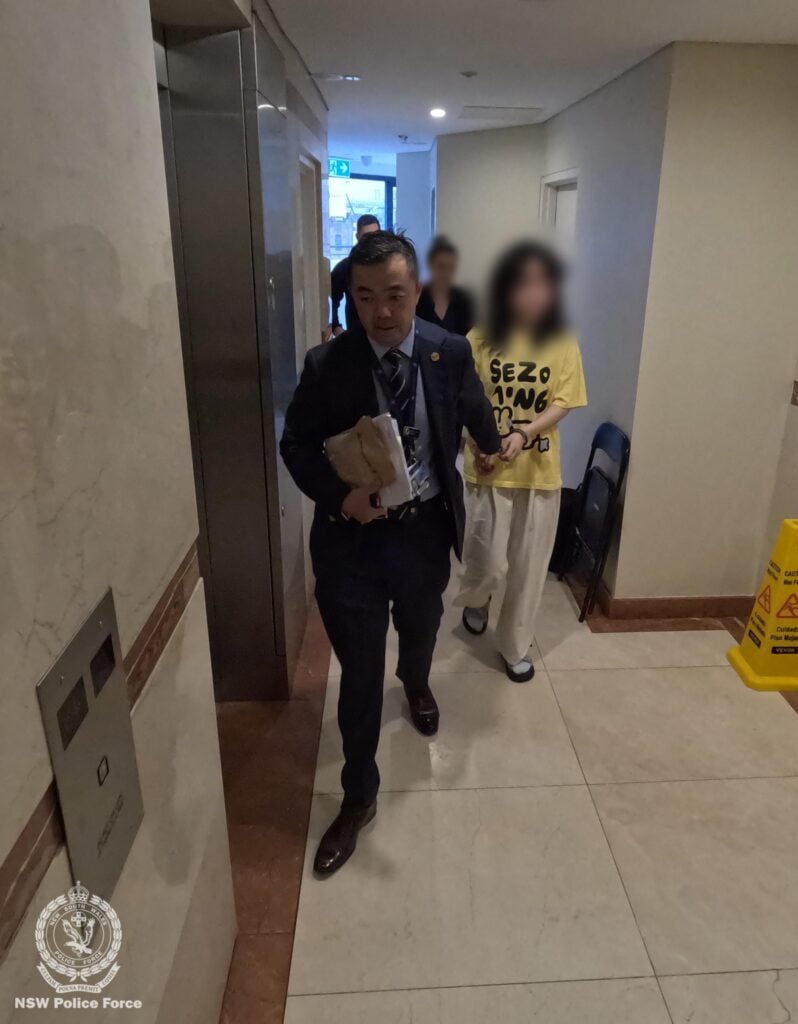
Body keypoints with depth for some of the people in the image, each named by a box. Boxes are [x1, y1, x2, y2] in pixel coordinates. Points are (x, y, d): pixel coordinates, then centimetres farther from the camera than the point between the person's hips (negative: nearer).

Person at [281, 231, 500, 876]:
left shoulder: (451, 353, -8)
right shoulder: (326, 364, -14)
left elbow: (477, 416, 12)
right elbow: (296, 445, -5)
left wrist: (497, 452, 30)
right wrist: (340, 496, -22)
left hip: (425, 530, 3)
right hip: (351, 536, -2)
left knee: (421, 629, 28)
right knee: (360, 670, 6)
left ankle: (416, 685, 65)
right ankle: (359, 797, 26)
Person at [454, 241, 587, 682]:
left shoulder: (563, 343, -2)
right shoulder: (480, 340, -5)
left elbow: (562, 403, -5)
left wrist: (524, 434, -22)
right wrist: (478, 444, -19)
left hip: (540, 472, 2)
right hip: (488, 469, -1)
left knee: (528, 567, 9)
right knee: (489, 562, -2)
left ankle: (515, 647, 29)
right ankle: (476, 600, 36)